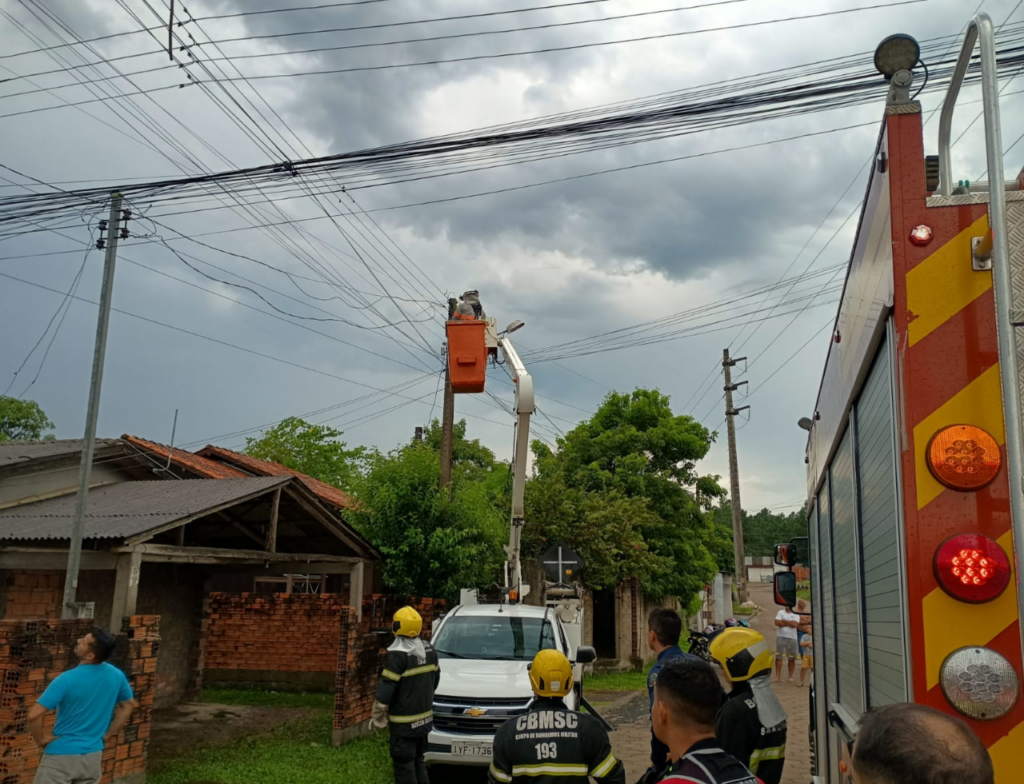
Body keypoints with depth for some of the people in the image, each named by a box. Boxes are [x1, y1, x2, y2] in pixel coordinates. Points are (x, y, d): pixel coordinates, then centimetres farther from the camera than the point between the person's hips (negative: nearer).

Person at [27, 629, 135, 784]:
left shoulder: (67, 680, -21)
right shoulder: (117, 676, -5)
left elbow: (34, 715, -24)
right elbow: (129, 705, 10)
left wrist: (41, 740, -8)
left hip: (62, 756, -5)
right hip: (93, 755, 5)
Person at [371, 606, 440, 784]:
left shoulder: (398, 654, -20)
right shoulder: (429, 650, 5)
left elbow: (386, 688, -19)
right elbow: (435, 679, 15)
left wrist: (377, 715, -6)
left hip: (404, 721, -8)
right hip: (424, 717, 8)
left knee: (404, 765, 0)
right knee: (418, 762, 19)